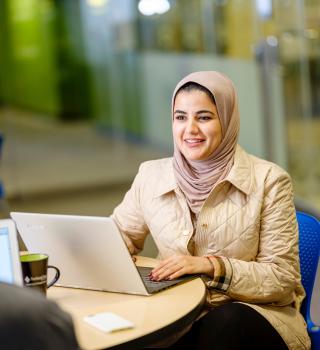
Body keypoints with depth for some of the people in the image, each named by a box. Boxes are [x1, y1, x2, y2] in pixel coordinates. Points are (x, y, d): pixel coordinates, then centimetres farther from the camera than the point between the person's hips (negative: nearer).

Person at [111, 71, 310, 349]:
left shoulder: (268, 180, -7)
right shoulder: (152, 176, 3)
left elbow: (283, 277, -8)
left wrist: (211, 265, -22)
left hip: (255, 317, -1)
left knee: (224, 321, -35)